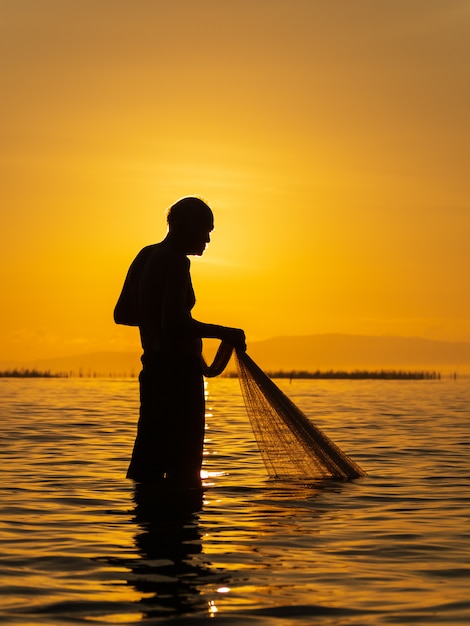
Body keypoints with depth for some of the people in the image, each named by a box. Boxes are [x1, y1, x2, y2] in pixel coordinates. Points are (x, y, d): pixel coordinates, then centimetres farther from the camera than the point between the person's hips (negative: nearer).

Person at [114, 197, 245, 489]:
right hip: (179, 371, -9)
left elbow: (122, 314, 19)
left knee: (147, 462, 10)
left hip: (154, 368, 9)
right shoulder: (176, 262, -14)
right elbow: (174, 322, -25)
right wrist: (223, 333, -18)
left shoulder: (145, 257, 13)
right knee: (184, 465, -4)